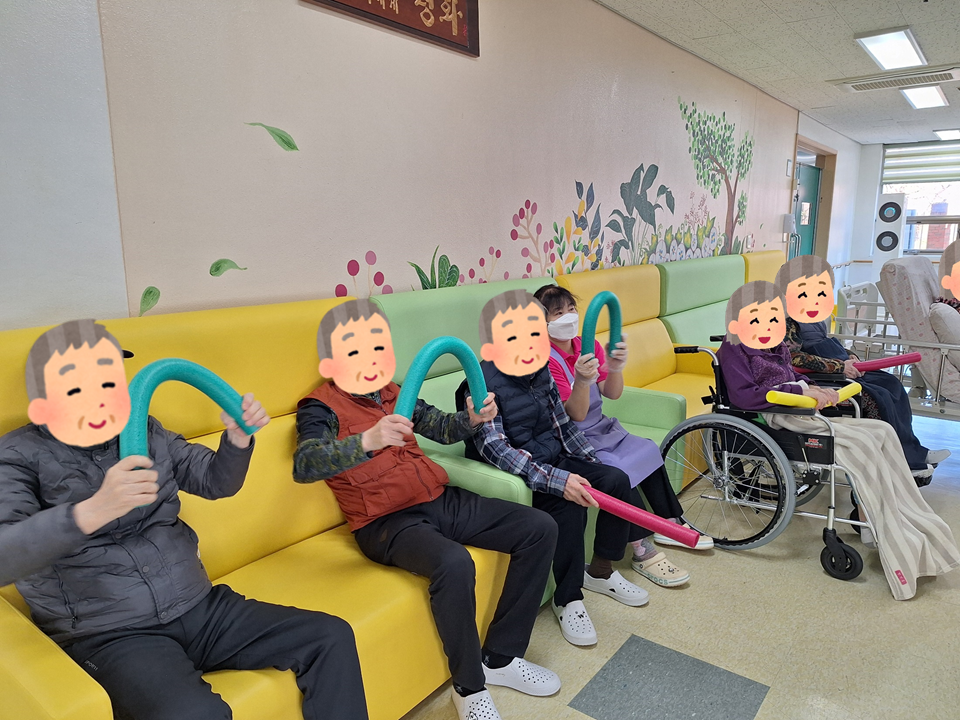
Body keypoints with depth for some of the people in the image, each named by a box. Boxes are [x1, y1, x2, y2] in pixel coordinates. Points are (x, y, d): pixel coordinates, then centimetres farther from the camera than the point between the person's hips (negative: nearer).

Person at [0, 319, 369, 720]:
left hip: (199, 608, 5)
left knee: (332, 636, -8)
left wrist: (238, 438, -5)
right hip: (108, 635, -5)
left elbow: (216, 482, 16)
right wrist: (91, 511, -39)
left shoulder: (145, 432, 10)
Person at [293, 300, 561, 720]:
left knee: (540, 528, -2)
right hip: (386, 523, -7)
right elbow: (304, 465, -26)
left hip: (439, 500, 8)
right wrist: (367, 441, -42)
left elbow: (440, 427, 18)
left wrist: (472, 419, -6)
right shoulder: (322, 407, -7)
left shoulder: (391, 393, 13)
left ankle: (500, 657, 8)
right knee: (454, 563, -38)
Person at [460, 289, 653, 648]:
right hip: (515, 475, -7)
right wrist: (557, 481, -37)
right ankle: (568, 600, -9)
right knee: (569, 506, -29)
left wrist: (595, 465, 4)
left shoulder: (541, 374, 4)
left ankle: (601, 572, 12)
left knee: (616, 479, -6)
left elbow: (563, 424, 14)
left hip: (555, 460, 8)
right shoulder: (482, 385, -21)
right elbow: (495, 450, -30)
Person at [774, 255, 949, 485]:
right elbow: (794, 357, -28)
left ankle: (914, 450, 10)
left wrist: (848, 356, 6)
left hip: (844, 370, 10)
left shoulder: (814, 319, 13)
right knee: (877, 398, -19)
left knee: (891, 383, 5)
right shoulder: (788, 321, -17)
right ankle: (906, 461, -4)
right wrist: (839, 366, -23)